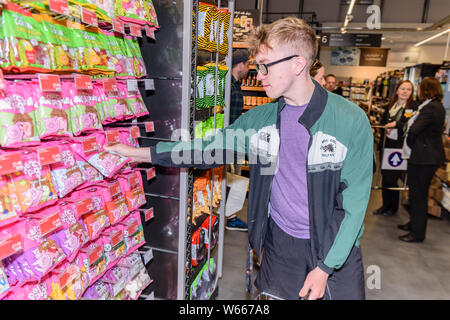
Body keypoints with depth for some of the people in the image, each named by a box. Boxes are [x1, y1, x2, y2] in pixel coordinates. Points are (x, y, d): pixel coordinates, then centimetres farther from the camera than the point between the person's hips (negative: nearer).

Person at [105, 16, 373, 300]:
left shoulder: (352, 121, -15)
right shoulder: (259, 119, -3)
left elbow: (352, 202, -13)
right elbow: (208, 149, 1)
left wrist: (324, 267, -13)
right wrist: (139, 153, -2)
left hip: (335, 245, -2)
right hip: (279, 241, 3)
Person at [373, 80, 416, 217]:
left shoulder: (414, 107, -7)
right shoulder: (389, 106, 11)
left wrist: (396, 125, -18)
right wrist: (387, 127, -2)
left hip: (399, 147, -5)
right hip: (386, 144, 6)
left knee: (392, 178, -1)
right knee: (385, 176, 10)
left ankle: (393, 207, 18)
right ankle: (385, 204, 24)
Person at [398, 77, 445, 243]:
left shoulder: (431, 108, -20)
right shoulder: (436, 106, 14)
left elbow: (414, 130, -26)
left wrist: (410, 145, -10)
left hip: (424, 158, -10)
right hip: (425, 155, 10)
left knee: (418, 194, -2)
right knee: (415, 191, 19)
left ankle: (417, 233, 9)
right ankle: (414, 223, 34)